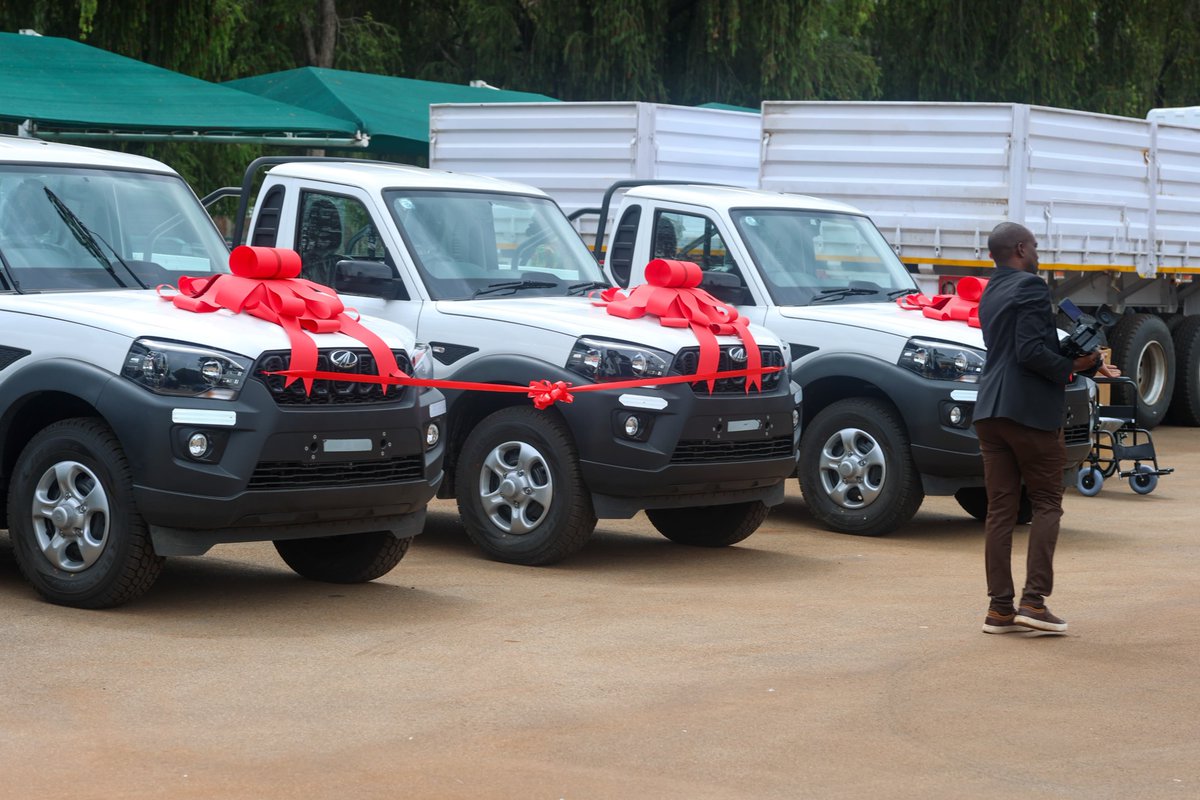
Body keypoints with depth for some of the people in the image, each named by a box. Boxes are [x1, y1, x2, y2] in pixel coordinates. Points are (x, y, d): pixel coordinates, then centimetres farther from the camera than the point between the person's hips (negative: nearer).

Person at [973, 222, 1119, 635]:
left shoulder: (990, 294, 19)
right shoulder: (1030, 288, -10)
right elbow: (1031, 352, -20)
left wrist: (1086, 364, 18)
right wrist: (1071, 366, -9)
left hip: (990, 412, 8)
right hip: (1030, 411, -8)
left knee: (1000, 508, 7)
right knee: (1047, 503, 2)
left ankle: (999, 608, 6)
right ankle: (1034, 601, -5)